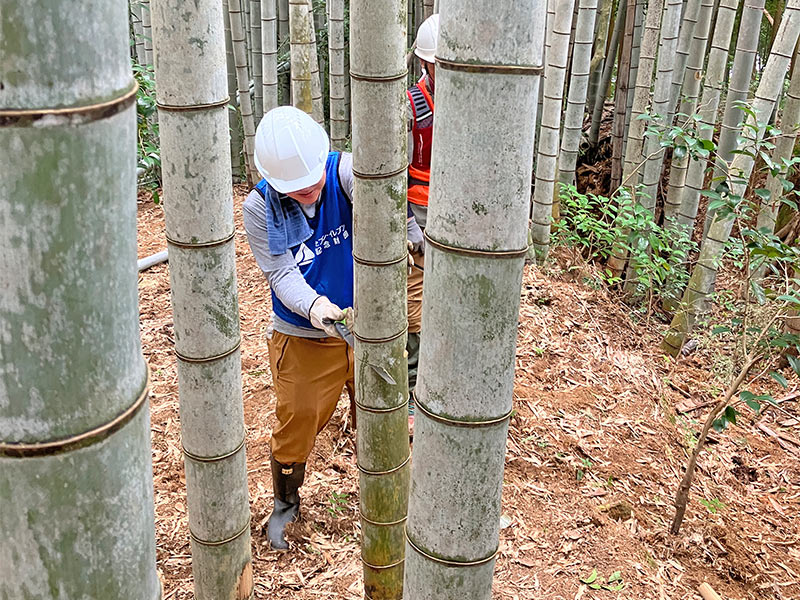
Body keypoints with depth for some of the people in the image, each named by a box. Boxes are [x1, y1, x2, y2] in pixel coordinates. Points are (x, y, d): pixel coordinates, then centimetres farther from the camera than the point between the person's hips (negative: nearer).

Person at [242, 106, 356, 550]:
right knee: (296, 425, 13)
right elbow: (282, 274, -16)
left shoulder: (345, 171, -16)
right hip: (303, 338, 0)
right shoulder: (260, 208, -12)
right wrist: (314, 307, -37)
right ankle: (286, 502, 43)